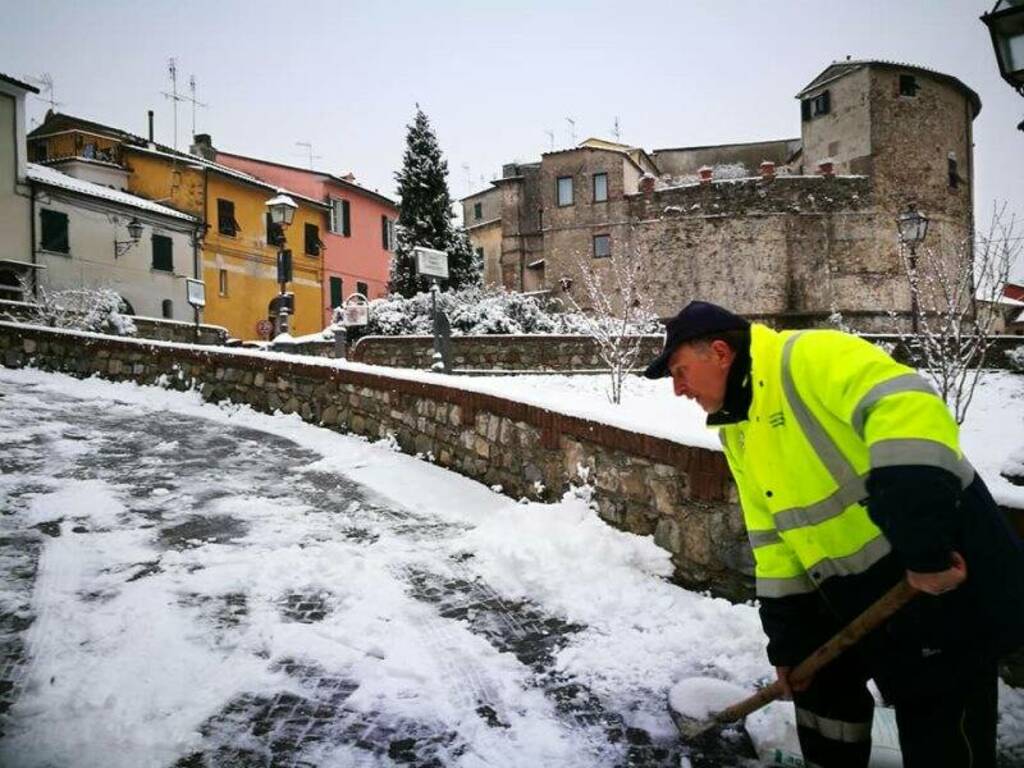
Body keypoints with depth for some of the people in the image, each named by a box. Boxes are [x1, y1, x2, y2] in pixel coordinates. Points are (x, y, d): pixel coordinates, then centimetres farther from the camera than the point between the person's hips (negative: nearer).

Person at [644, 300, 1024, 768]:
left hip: (947, 577, -8)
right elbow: (772, 534, 11)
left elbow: (910, 411, -35)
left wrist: (925, 544, -38)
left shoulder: (808, 357, -20)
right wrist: (787, 637, 10)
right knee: (822, 685, 19)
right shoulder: (736, 431, 8)